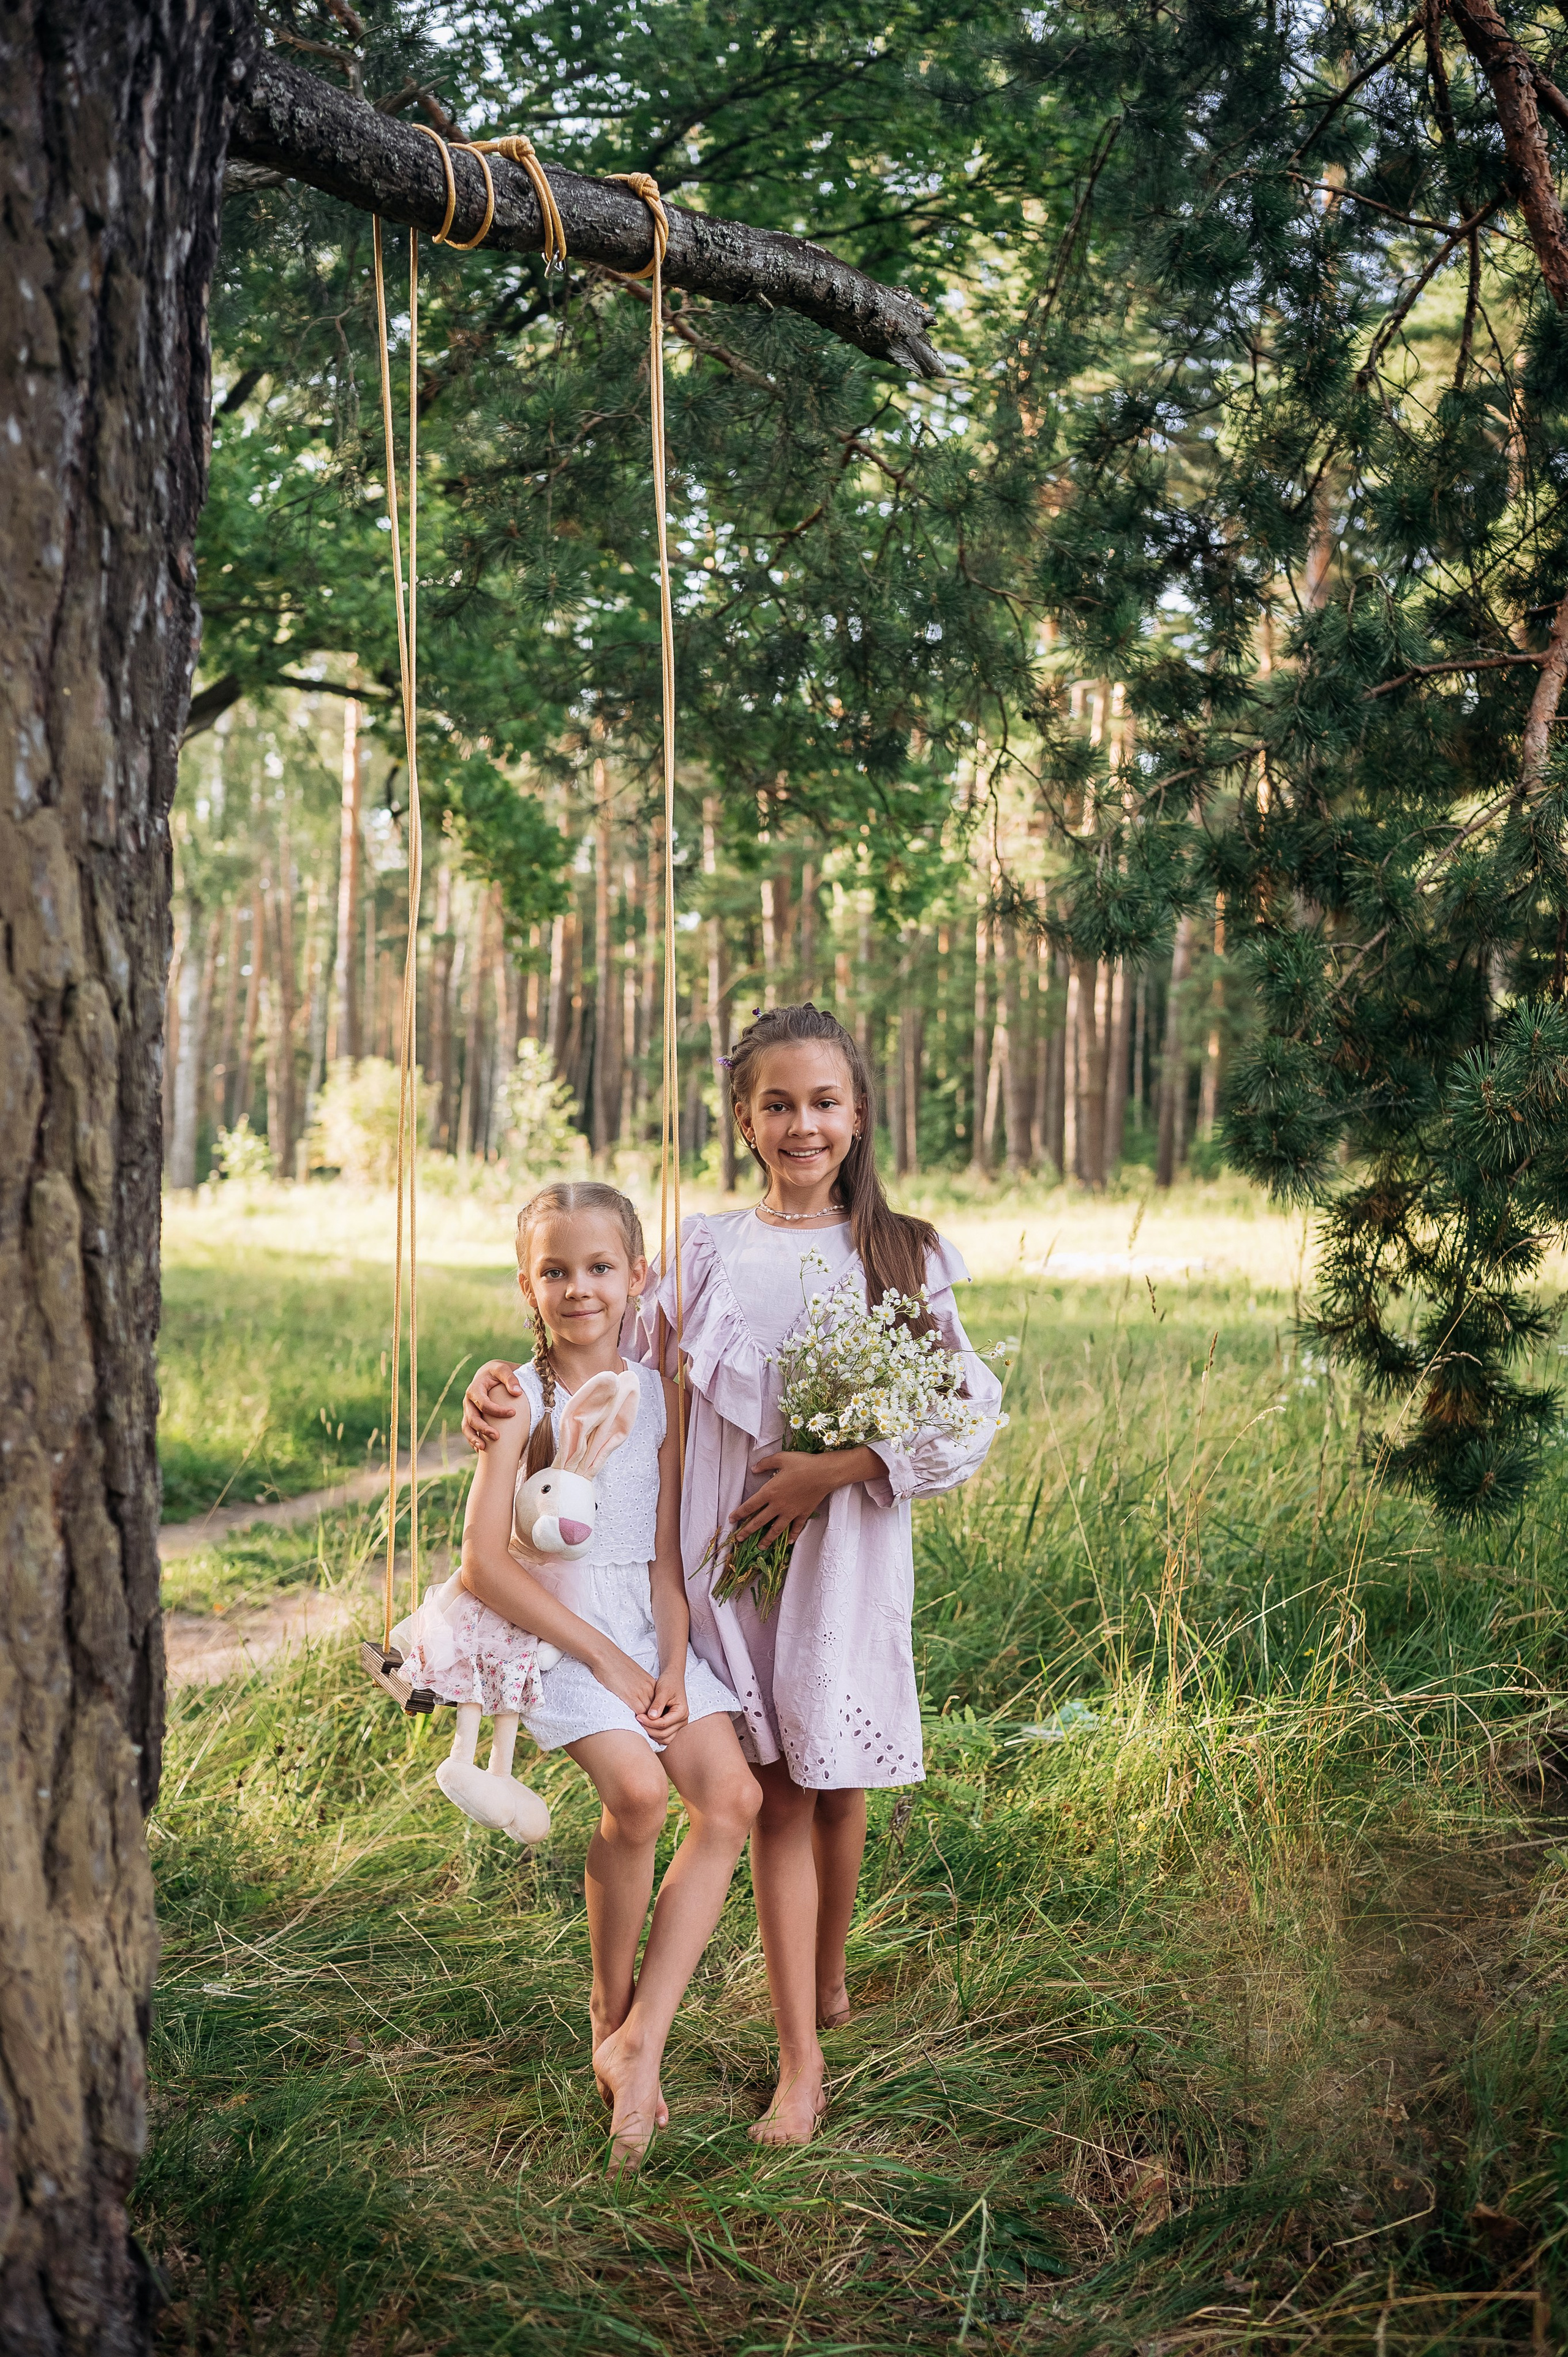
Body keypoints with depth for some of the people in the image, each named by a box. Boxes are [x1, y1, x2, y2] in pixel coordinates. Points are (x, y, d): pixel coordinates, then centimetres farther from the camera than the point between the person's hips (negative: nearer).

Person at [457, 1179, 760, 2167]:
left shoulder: (658, 1392, 6)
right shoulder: (521, 1400, -7)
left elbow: (667, 1551, 6)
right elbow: (483, 1563, -13)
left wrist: (673, 1667, -9)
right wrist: (606, 1660, -14)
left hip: (652, 1633, 5)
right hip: (554, 1635, -5)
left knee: (732, 1795, -16)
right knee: (638, 1793, -27)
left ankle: (641, 2039, -12)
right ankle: (611, 2007, -3)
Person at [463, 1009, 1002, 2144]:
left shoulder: (903, 1256, -1)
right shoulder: (709, 1253, 6)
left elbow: (971, 1417, -5)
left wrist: (842, 1468, -17)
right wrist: (511, 1391, -7)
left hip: (847, 1552, -1)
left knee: (835, 1785, 11)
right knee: (775, 1795, 4)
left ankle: (828, 1979, 38)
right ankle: (801, 2063, 10)